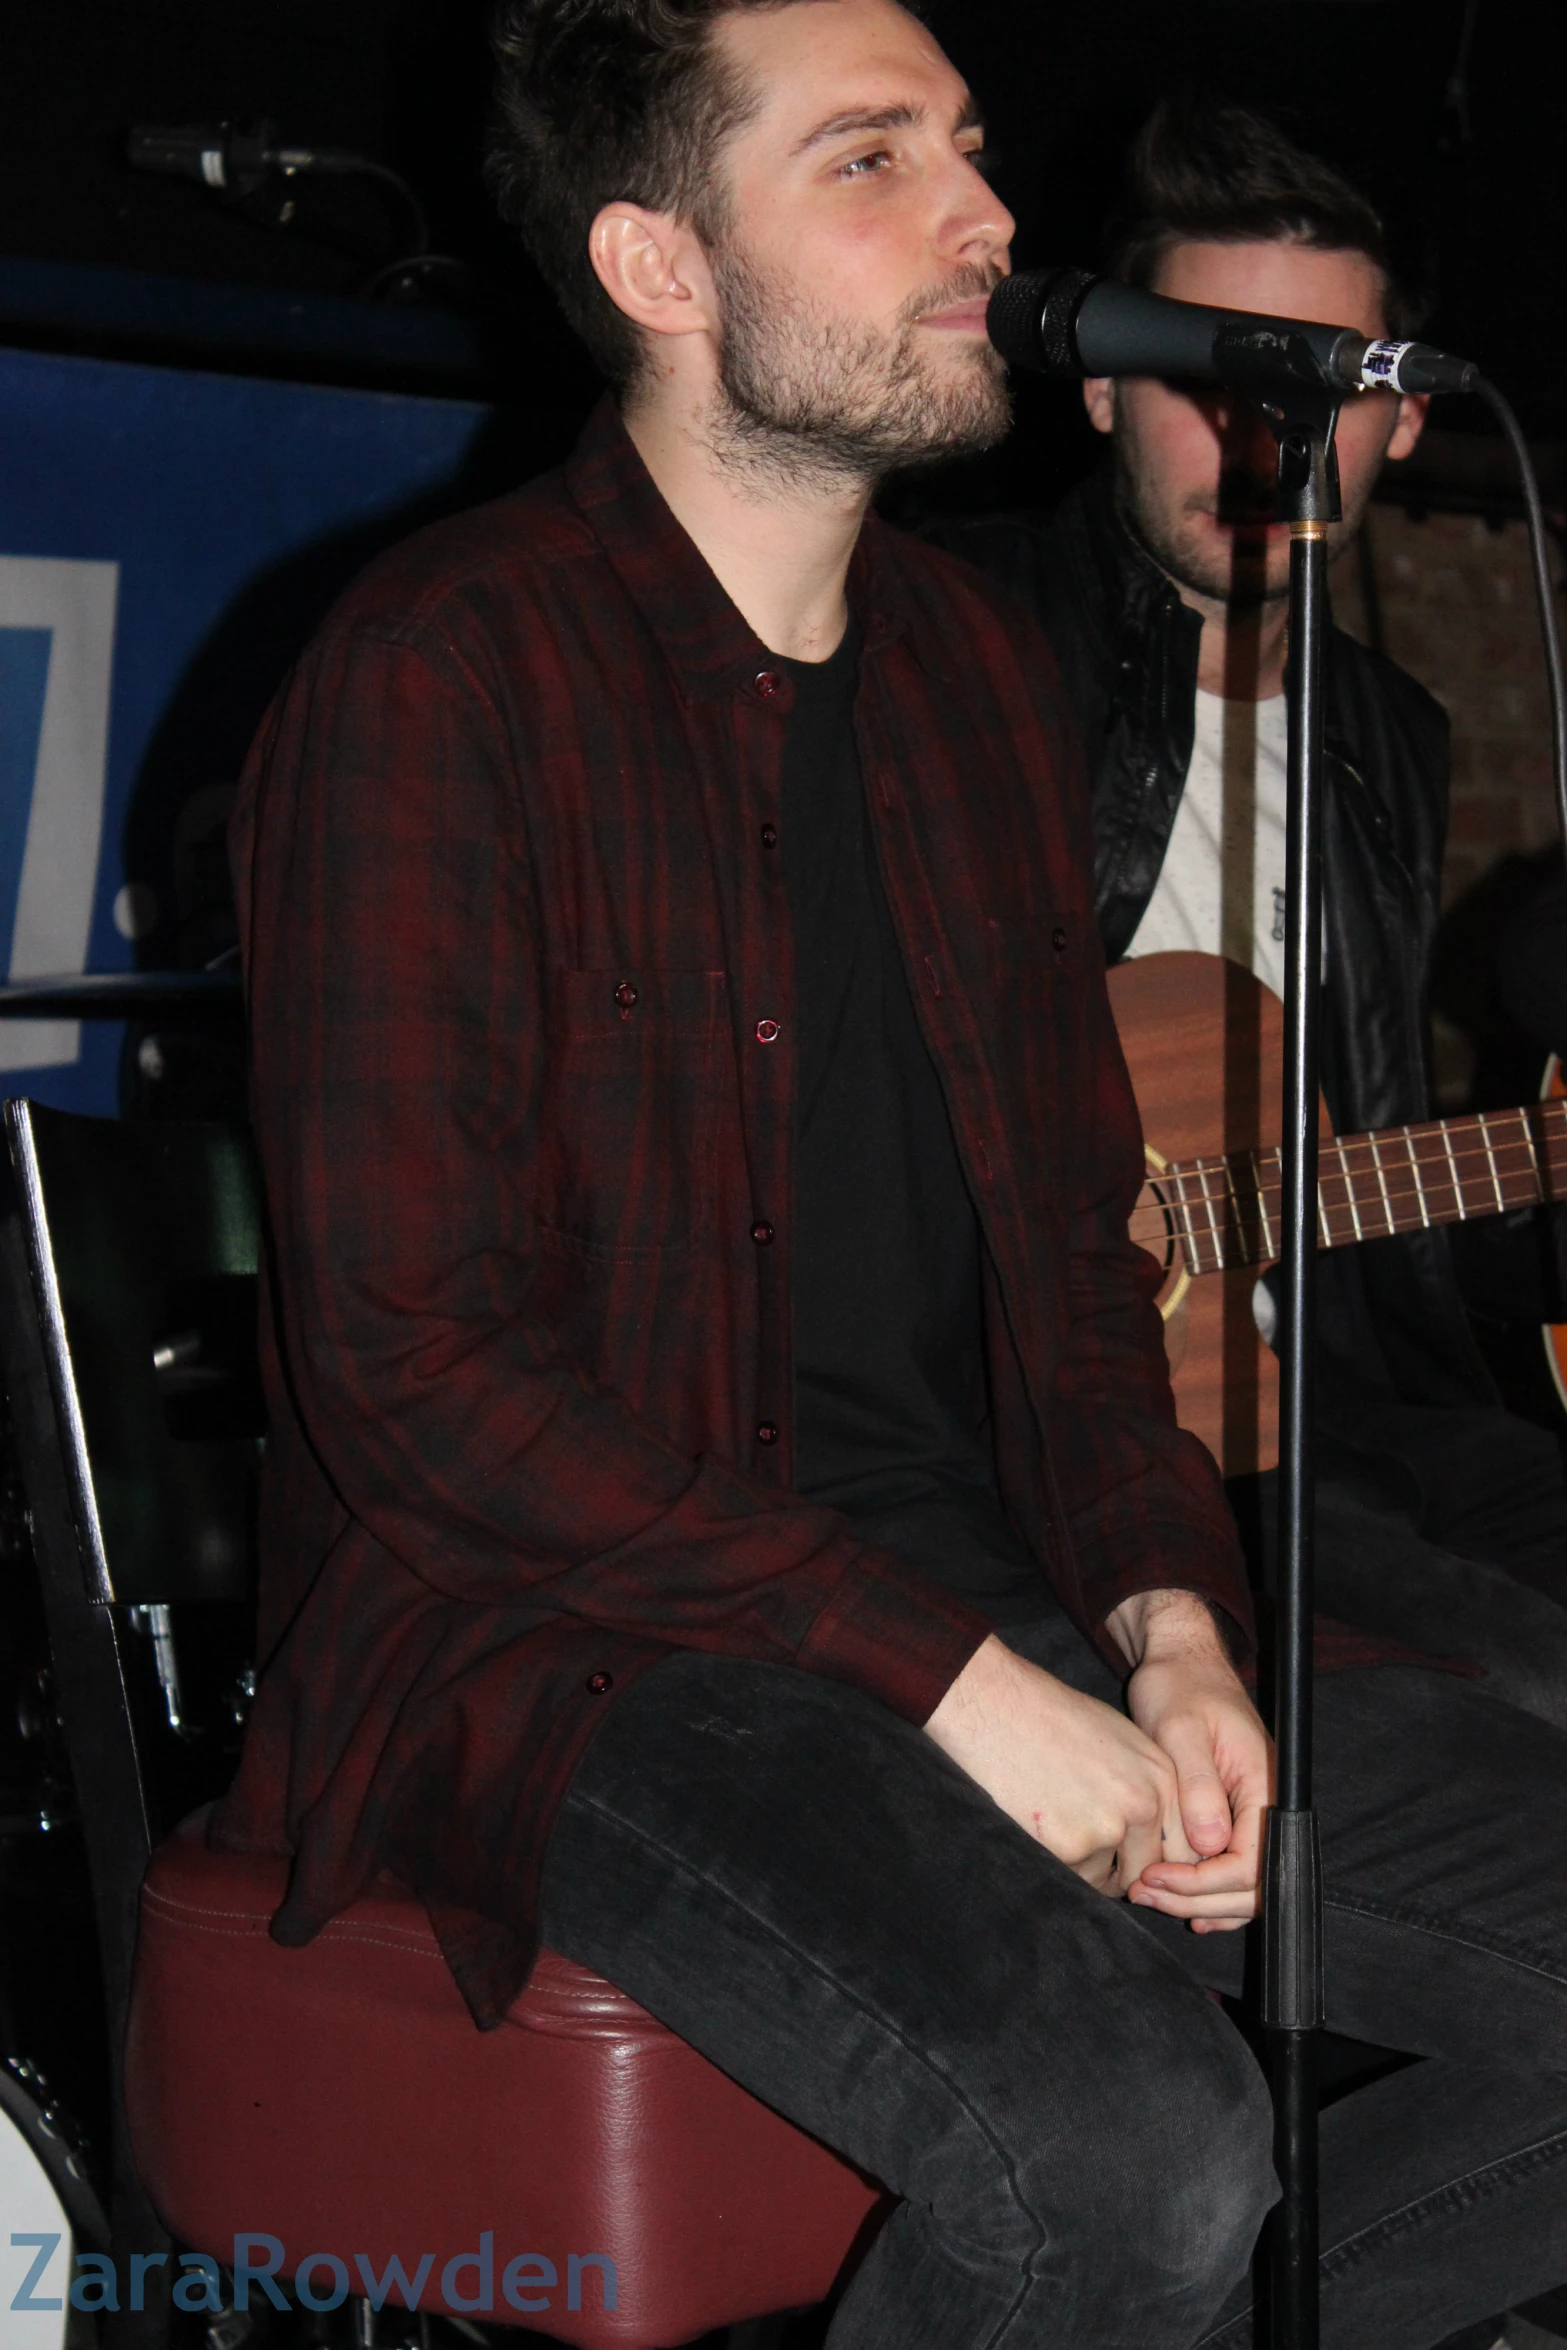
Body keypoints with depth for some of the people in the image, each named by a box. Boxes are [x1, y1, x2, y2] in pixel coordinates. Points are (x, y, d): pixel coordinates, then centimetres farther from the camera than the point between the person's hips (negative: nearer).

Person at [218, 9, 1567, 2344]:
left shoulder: (977, 665, 13)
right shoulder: (446, 677, -11)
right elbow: (412, 1366, -16)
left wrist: (1168, 1621, -2)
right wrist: (959, 1687, -18)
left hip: (998, 1596, 8)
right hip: (567, 1627, -7)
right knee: (1139, 2153, -30)